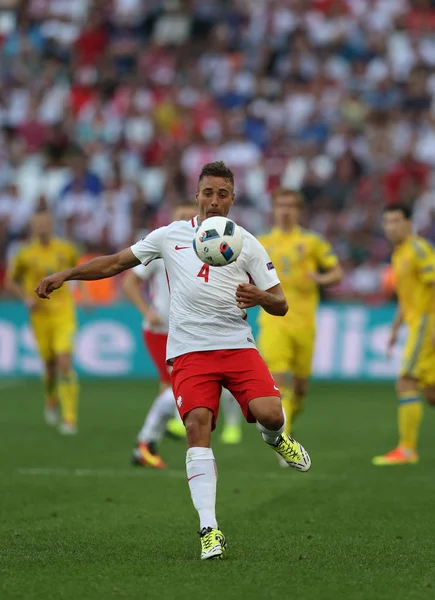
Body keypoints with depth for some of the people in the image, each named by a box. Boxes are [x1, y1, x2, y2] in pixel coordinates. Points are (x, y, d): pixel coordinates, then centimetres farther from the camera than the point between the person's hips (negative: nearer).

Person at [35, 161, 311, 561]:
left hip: (237, 345, 0)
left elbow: (281, 304, 5)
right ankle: (209, 530, -17)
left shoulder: (248, 244, 7)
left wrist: (260, 298, -18)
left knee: (269, 413, -22)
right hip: (189, 350, 0)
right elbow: (117, 262, 18)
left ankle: (276, 439, 20)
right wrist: (65, 275, 10)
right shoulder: (170, 236, 11)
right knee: (197, 425, -18)